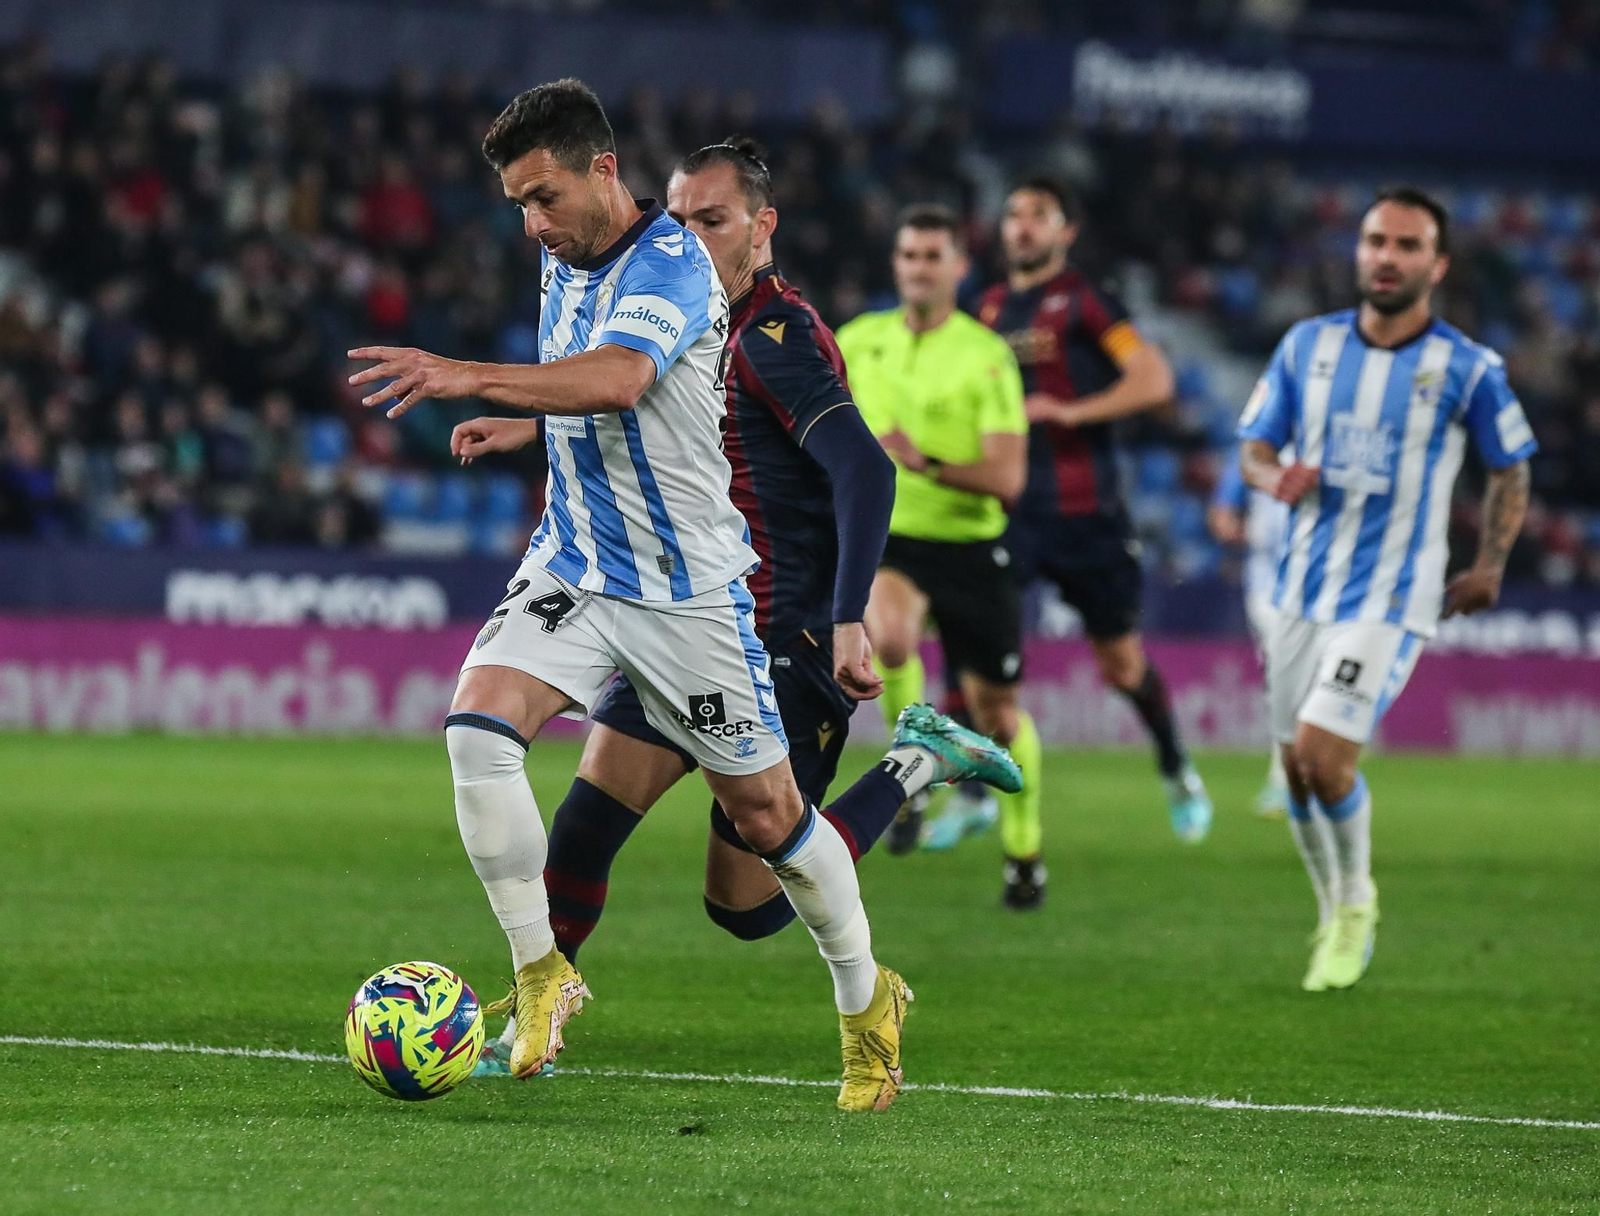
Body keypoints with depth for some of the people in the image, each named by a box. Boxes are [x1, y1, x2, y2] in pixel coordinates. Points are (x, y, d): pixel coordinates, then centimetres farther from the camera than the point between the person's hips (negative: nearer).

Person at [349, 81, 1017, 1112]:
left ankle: (868, 1003, 28)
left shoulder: (672, 264, -20)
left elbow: (613, 381, -40)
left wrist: (468, 378, -48)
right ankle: (541, 976, -10)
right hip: (572, 570, 6)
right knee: (477, 722, -20)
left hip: (689, 588, -6)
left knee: (765, 811, 4)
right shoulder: (561, 261, 6)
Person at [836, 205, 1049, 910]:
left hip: (969, 546, -1)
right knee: (889, 634, -34)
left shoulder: (987, 356, -10)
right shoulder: (858, 342, 2)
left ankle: (1023, 856, 30)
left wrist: (926, 462, -30)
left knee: (994, 712, 8)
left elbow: (1006, 479, -18)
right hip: (885, 538, 1)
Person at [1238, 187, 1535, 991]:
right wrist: (1276, 478, -14)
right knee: (1296, 766, 8)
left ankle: (1357, 906, 10)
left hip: (1390, 599, -4)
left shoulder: (1467, 369, -6)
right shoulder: (1309, 345, 2)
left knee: (1323, 755, -16)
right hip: (1302, 586, 4)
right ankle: (1336, 919, 30)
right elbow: (1254, 446, 8)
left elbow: (1511, 469, 8)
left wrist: (1489, 564, 2)